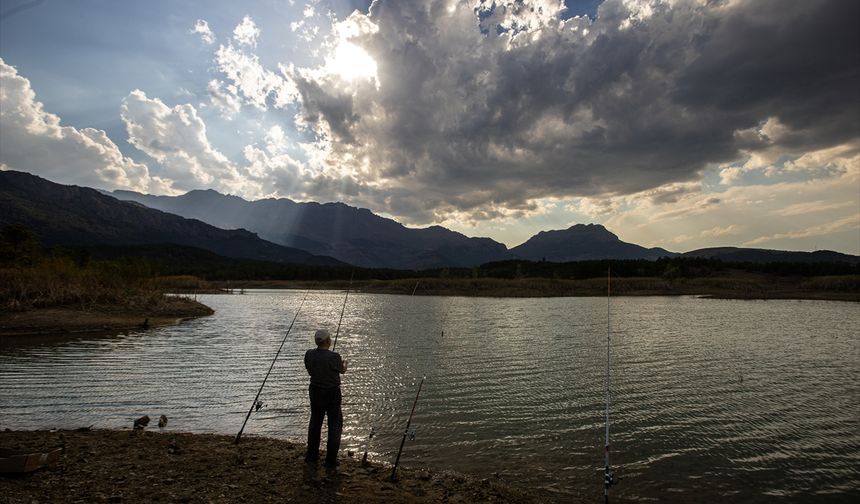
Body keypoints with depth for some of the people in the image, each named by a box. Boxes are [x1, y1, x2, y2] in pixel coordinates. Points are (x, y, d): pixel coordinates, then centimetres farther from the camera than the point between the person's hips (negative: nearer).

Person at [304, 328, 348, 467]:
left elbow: (310, 371, 6)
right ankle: (331, 460, 10)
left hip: (315, 391, 5)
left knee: (315, 421, 20)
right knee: (335, 424, 8)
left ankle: (312, 456, 30)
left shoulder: (309, 354, -8)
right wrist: (344, 363, 20)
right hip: (332, 393, -5)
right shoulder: (334, 357, -21)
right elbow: (342, 370, -3)